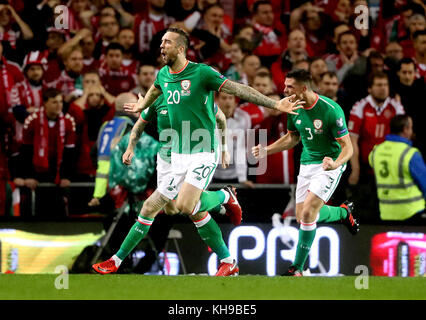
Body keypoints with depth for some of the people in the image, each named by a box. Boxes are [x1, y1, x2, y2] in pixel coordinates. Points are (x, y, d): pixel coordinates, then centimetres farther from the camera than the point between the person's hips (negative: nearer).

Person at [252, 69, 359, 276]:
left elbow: (347, 147, -19)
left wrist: (336, 163, -39)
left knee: (308, 213, -19)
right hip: (307, 164, 7)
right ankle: (344, 212, 35)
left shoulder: (331, 110, -23)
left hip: (329, 165, -7)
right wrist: (266, 150, 4)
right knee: (302, 217, 7)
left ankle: (297, 267, -9)